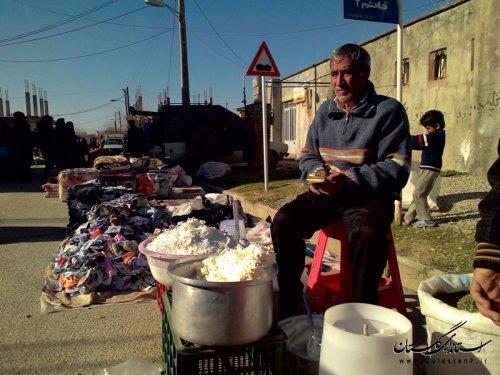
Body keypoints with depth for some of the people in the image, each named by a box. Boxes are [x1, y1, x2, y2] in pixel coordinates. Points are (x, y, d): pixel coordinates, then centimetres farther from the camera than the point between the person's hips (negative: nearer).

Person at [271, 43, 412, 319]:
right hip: (326, 194, 5)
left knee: (367, 233, -36)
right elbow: (308, 156, 18)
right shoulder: (325, 112, 12)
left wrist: (349, 181, -24)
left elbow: (397, 170, -12)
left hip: (369, 196, -4)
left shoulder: (389, 111, -4)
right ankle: (290, 305, -6)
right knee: (284, 219, -19)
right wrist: (317, 172, -7)